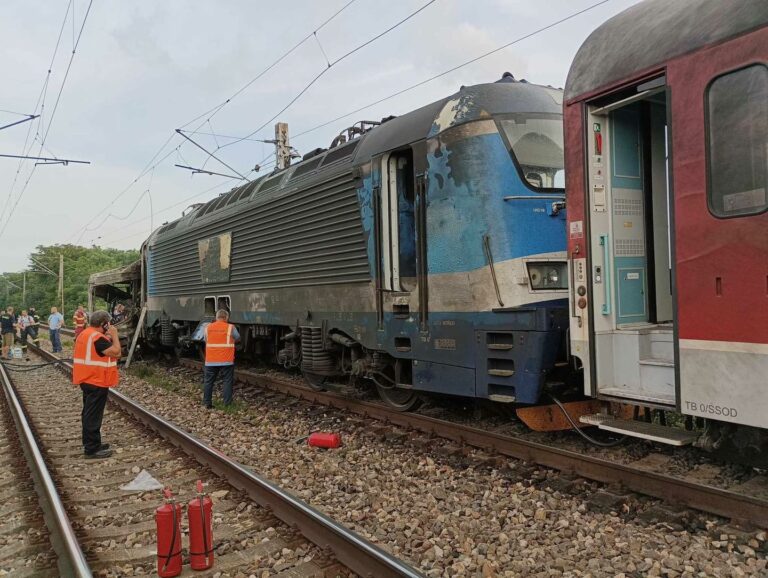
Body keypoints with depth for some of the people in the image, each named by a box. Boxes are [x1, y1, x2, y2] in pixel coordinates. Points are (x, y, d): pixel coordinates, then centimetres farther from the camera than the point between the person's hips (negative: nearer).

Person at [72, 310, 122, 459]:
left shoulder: (85, 334, 11)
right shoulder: (97, 337, -21)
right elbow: (116, 352, -25)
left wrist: (108, 338, 5)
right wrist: (114, 336, -13)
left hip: (88, 380, 10)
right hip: (97, 382, -10)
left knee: (89, 413, 18)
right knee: (94, 415, -5)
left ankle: (89, 443, 29)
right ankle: (92, 449, -1)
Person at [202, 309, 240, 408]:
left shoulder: (208, 327, 4)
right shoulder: (230, 327, -4)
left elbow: (205, 339, 15)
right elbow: (237, 338, 10)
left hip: (210, 361, 3)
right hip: (226, 361, -3)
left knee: (208, 382, 12)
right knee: (227, 382, 4)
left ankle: (207, 403, 15)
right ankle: (227, 404, 4)